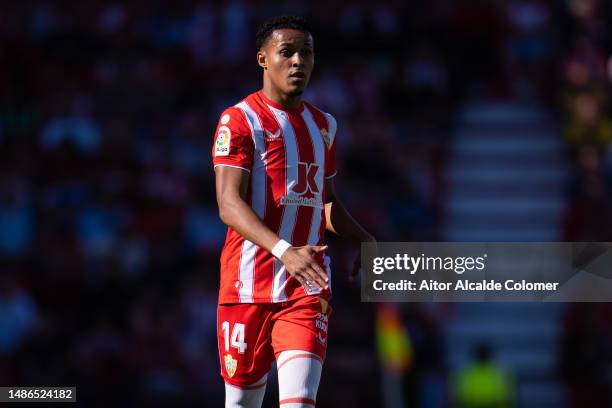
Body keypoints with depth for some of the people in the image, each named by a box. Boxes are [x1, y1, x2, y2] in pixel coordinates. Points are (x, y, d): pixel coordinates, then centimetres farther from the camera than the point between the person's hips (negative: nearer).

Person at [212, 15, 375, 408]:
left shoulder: (323, 125, 16)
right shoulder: (240, 120, -4)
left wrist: (365, 240, 8)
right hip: (250, 283, -3)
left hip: (309, 285, 3)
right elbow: (229, 204, -15)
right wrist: (284, 250, -30)